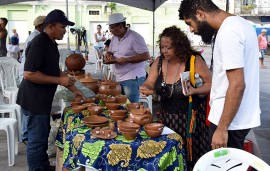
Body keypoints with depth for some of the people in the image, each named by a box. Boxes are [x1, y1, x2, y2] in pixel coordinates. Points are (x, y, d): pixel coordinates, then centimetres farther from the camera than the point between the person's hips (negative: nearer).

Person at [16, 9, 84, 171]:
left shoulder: (51, 43, 9)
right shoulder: (39, 43, -21)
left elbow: (55, 71, 18)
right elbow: (29, 74, -27)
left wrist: (74, 89, 13)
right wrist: (59, 80, -22)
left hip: (42, 97, 10)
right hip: (34, 98, -10)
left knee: (43, 134, 21)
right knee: (37, 138, 1)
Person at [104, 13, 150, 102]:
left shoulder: (134, 37, -14)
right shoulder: (114, 38, 12)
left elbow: (146, 56, -18)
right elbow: (110, 51, 24)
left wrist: (126, 60, -21)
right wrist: (108, 55, -1)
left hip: (132, 79, -8)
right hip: (118, 78, 8)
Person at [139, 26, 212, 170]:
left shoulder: (194, 61, -14)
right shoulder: (159, 62, 1)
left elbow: (211, 84, -8)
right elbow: (149, 83, 5)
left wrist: (194, 91, -26)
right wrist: (145, 88, -19)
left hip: (191, 117, -4)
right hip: (167, 117, 4)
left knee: (191, 155, 3)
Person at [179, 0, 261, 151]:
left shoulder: (227, 32, -21)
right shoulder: (240, 23, 10)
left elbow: (237, 85, -25)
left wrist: (222, 128, -21)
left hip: (230, 120, -10)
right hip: (242, 116, 10)